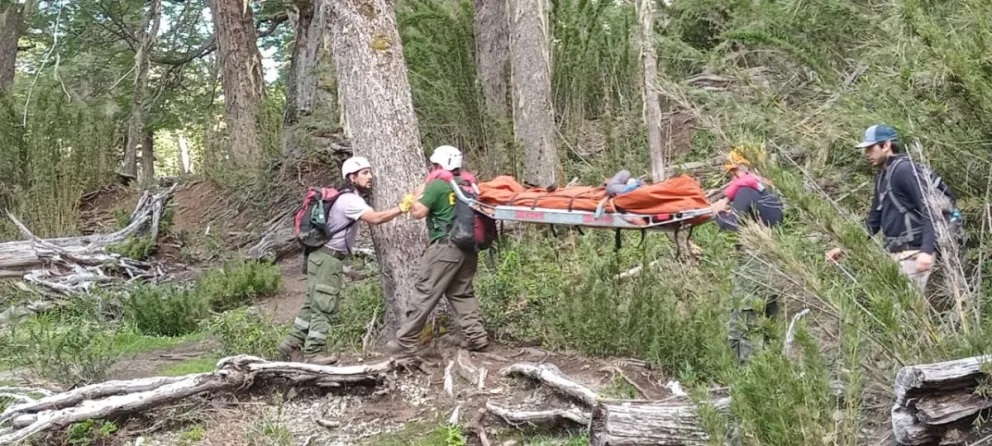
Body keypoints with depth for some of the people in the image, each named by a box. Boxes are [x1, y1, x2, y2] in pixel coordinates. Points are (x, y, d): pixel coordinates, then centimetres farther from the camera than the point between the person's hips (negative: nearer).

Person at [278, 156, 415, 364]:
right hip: (327, 258, -10)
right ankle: (312, 353, -1)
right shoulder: (349, 200, -19)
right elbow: (375, 218, -31)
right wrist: (402, 208, -28)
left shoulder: (349, 198, 15)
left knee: (314, 304, 13)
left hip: (326, 256, 10)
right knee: (324, 307, -6)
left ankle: (292, 345, 17)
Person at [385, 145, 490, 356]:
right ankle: (477, 336, 9)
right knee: (462, 293, 16)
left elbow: (418, 212, -8)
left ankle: (405, 341, 0)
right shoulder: (467, 184, 12)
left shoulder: (437, 185, -7)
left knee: (424, 293, -3)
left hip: (445, 247, -7)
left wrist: (418, 194, 12)